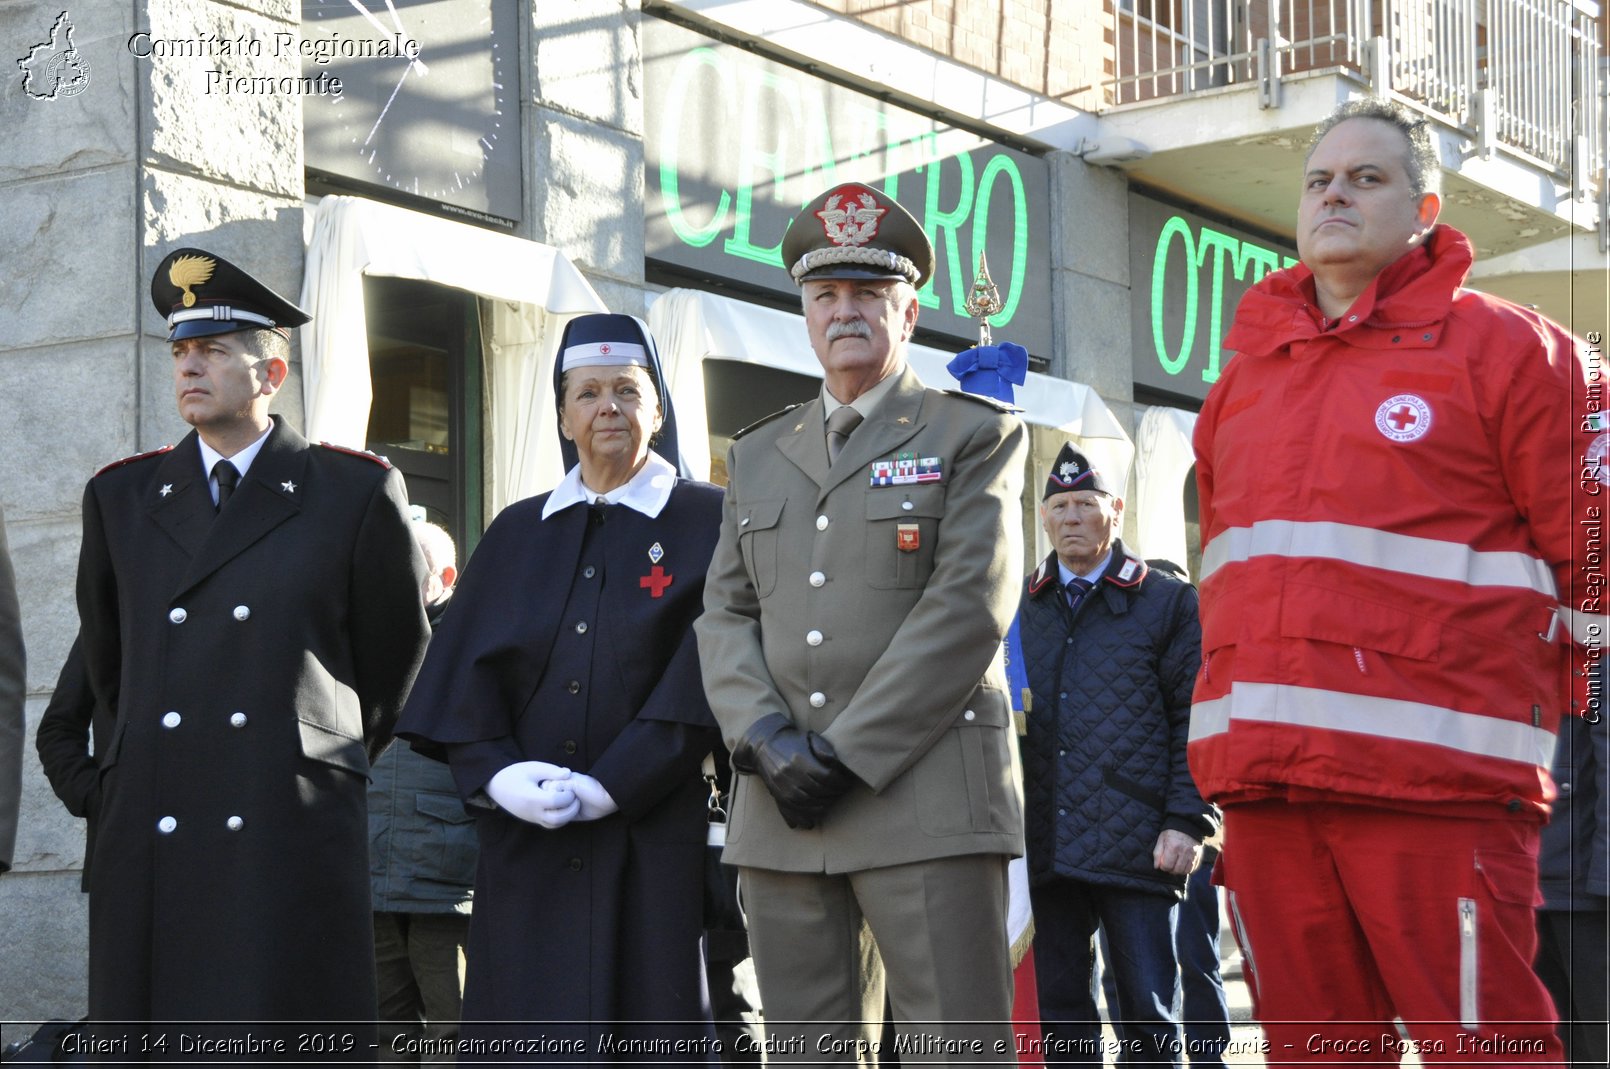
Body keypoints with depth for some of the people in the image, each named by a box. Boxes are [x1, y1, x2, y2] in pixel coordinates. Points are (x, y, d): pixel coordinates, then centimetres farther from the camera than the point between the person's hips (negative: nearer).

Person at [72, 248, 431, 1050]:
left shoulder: (357, 493, 5)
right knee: (149, 1040, 1)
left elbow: (394, 653, 15)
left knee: (297, 1041, -4)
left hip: (294, 841, -3)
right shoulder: (121, 498, 15)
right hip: (150, 845, 3)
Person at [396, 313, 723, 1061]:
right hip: (523, 841, 3)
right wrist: (494, 771, -10)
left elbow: (707, 674, -7)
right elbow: (464, 672, 8)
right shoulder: (515, 535, 15)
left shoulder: (709, 522, 4)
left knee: (651, 1029, -2)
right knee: (523, 1034, 1)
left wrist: (612, 786, -15)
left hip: (656, 841, -3)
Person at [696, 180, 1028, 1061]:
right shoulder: (758, 456, 21)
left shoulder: (974, 435, 5)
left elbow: (968, 608, -7)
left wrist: (847, 754, -12)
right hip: (781, 809, 5)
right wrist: (767, 742, -6)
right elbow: (725, 615, 13)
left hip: (926, 791, -5)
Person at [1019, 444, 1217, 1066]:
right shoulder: (1018, 608, 15)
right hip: (1044, 847, 3)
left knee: (1148, 1016, -1)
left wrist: (1187, 821, -8)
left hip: (1136, 844, -3)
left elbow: (1194, 718, 1)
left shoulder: (1168, 601, 6)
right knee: (1059, 1015, 7)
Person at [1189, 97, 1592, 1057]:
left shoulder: (1503, 347, 3)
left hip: (1437, 789, -5)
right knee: (1310, 1045, 10)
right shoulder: (1246, 374, 19)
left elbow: (1584, 553, 0)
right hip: (1264, 794, 6)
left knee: (1481, 1042, -5)